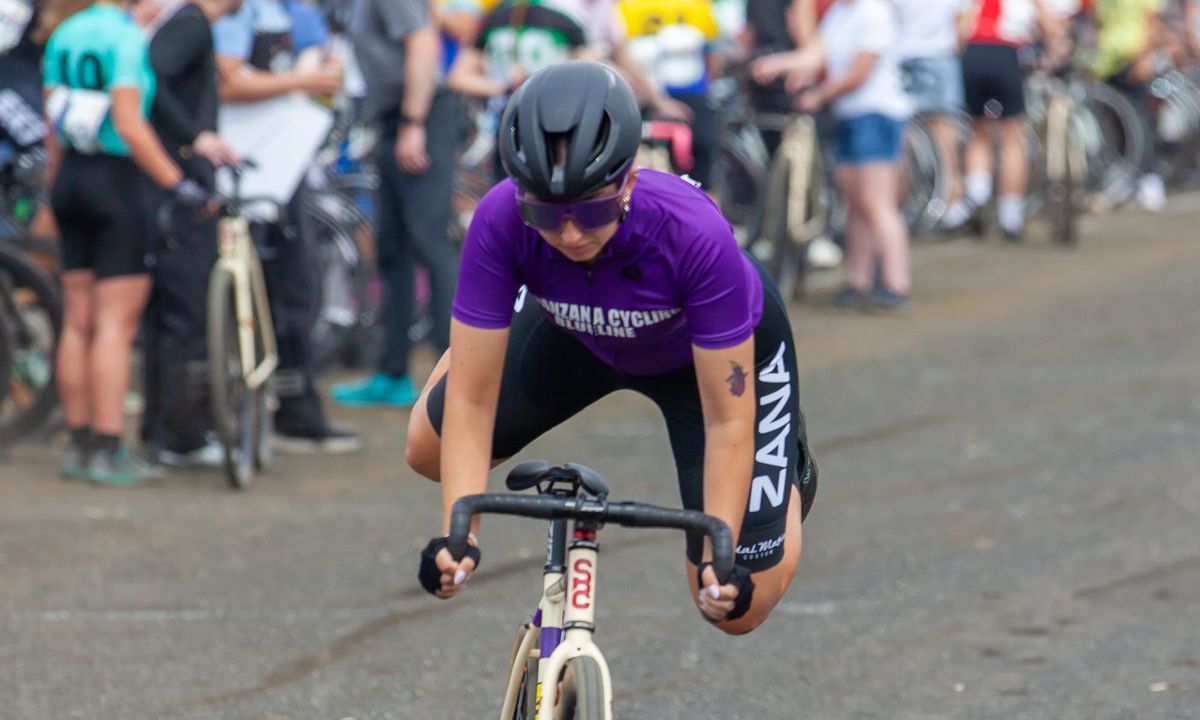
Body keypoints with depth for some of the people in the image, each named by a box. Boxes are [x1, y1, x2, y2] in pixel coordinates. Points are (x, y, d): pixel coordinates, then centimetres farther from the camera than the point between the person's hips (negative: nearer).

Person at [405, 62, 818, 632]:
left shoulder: (693, 234, -43)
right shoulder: (501, 222, -37)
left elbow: (727, 420, -34)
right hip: (578, 332, 3)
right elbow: (471, 402, -31)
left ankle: (788, 473, 27)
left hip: (724, 346, -3)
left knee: (737, 607, -4)